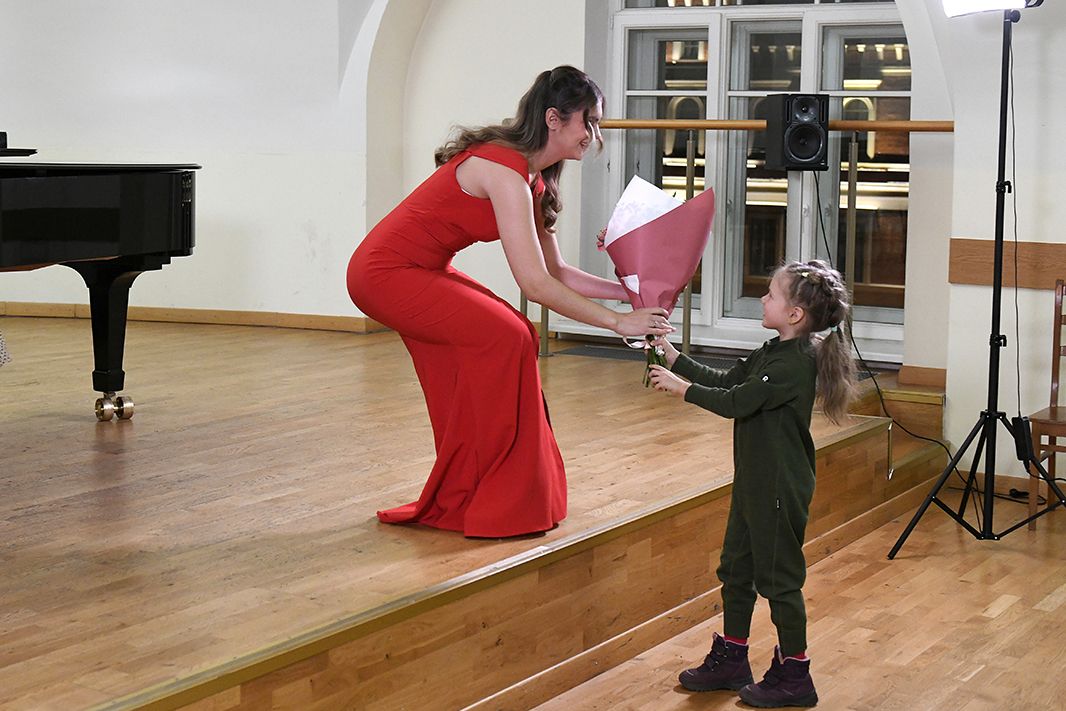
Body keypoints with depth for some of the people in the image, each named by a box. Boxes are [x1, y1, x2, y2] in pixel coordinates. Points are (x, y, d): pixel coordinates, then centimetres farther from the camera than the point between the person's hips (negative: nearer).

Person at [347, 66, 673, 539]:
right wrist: (617, 322, -24)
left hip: (417, 271, 10)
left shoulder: (530, 177, 8)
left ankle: (458, 498, 17)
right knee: (503, 338, -18)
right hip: (386, 274, -10)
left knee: (512, 338, 7)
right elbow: (536, 284, -28)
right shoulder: (504, 171, -24)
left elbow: (556, 271, 11)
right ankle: (482, 504, -8)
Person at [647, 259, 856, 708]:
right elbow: (725, 382, 14)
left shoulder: (796, 363, -22)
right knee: (736, 569, 17)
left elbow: (735, 402, -24)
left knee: (778, 578, 0)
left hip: (780, 489, -10)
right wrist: (674, 357, 9)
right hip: (754, 482, 10)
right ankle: (730, 659, 30)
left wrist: (681, 388, -15)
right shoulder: (774, 353, 9)